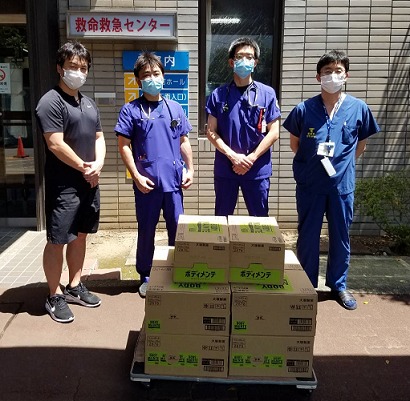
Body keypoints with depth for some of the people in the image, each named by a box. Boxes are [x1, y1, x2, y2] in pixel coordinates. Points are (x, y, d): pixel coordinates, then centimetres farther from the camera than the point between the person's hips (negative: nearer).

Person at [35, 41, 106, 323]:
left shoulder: (89, 103, 14)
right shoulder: (51, 102, -11)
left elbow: (99, 137, 14)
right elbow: (56, 144, -18)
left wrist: (98, 165, -5)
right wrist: (84, 167, -10)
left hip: (89, 183, 8)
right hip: (63, 185, -8)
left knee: (80, 236, 15)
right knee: (57, 241, 0)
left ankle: (74, 287, 29)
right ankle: (55, 297, 14)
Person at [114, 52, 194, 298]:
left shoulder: (175, 108, 10)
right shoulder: (131, 110, -1)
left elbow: (184, 142, 15)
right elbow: (124, 146, -4)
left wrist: (190, 169, 7)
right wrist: (137, 176, -11)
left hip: (174, 180, 3)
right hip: (147, 182, -3)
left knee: (178, 229, 10)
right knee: (146, 231, 8)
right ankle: (145, 277, 24)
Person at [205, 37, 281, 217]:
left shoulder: (267, 94, 1)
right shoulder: (219, 94, 3)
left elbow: (273, 132, -2)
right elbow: (211, 132, 0)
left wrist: (250, 159, -11)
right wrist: (233, 156, -12)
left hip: (258, 170, 0)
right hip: (224, 169, 1)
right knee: (222, 219, 12)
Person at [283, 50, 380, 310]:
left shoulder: (359, 109, -2)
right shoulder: (304, 109, -5)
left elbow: (360, 146, 10)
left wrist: (341, 164, 5)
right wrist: (312, 163, 3)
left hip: (342, 184, 1)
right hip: (309, 184, -1)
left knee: (341, 237, 12)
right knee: (308, 237, 9)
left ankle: (338, 285, 32)